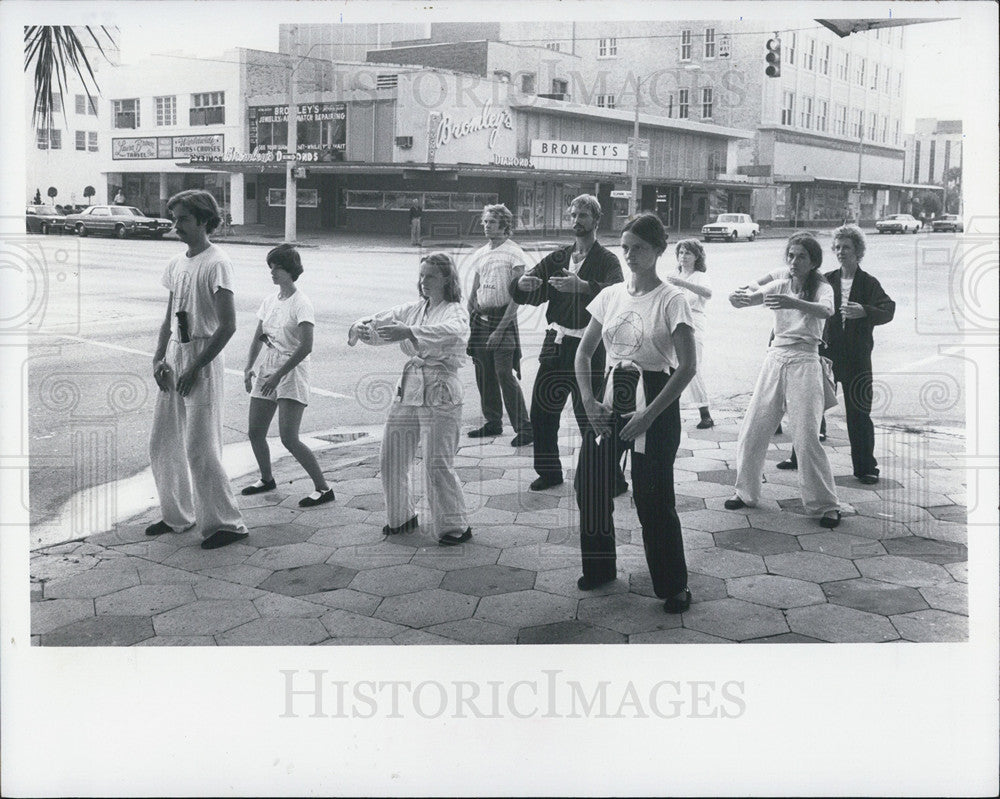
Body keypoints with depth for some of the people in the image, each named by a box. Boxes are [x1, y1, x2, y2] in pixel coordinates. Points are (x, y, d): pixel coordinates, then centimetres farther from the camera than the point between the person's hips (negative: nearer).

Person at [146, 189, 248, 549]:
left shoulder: (216, 264, -12)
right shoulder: (176, 264, 13)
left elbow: (228, 325, -17)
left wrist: (195, 368, -18)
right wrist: (159, 358, 4)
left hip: (204, 358, -8)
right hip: (174, 357, 8)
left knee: (200, 448, -7)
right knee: (163, 444, 13)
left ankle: (227, 523, 4)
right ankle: (177, 515, 27)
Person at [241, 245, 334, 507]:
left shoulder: (301, 304, -12)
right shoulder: (269, 301, 10)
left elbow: (306, 346, -20)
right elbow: (258, 338, 14)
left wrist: (278, 375, -21)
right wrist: (249, 367, -1)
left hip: (292, 372, -7)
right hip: (268, 368, 7)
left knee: (289, 438, -14)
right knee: (254, 432, 9)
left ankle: (323, 488, -4)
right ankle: (267, 479, 32)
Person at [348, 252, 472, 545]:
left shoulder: (456, 313, -7)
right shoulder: (414, 309, 15)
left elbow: (449, 332, -30)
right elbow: (384, 321, 6)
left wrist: (409, 332, -44)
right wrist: (362, 326, -18)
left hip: (439, 394, -7)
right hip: (408, 389, 7)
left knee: (438, 463, -8)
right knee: (392, 456, 10)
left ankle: (456, 526, 7)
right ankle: (401, 517, 29)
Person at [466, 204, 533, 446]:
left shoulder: (514, 254, -7)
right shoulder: (480, 254, 13)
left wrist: (501, 328, -17)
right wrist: (468, 323, 12)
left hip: (503, 316, -7)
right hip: (480, 317, 7)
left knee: (505, 374, -12)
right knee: (484, 375, 10)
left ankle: (524, 428, -8)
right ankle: (493, 423, 22)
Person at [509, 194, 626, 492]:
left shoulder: (606, 260, -2)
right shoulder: (558, 258, 15)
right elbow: (526, 294, 11)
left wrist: (583, 286, -37)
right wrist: (523, 284, -13)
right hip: (557, 344, 6)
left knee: (591, 417, -8)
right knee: (541, 411, 8)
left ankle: (613, 479, 5)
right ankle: (549, 472, 25)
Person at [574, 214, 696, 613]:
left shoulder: (671, 300, -9)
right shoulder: (610, 295, 6)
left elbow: (687, 366, -13)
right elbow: (583, 352, 12)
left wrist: (649, 415, -16)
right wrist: (589, 401, -2)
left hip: (655, 403, -5)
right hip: (611, 400, 5)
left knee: (653, 497, -2)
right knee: (590, 483, 6)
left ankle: (674, 586, 14)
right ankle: (598, 569, 27)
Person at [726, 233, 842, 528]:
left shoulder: (821, 288, -3)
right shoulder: (779, 286, 8)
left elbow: (826, 311, -26)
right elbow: (748, 299, -8)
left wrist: (793, 303, -45)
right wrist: (737, 298, -34)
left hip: (804, 363, -4)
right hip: (774, 359, 4)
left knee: (807, 437, -9)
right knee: (751, 432, 5)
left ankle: (825, 504, 4)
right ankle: (746, 493, 22)